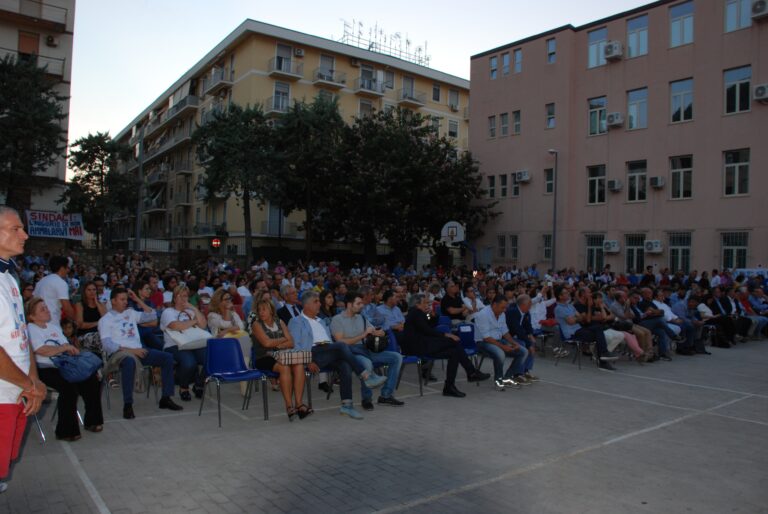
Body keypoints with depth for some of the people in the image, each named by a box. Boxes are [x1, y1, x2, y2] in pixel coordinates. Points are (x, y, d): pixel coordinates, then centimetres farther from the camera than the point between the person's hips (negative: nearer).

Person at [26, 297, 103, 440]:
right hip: (45, 370, -7)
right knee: (69, 385, -31)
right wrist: (65, 347, -8)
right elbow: (43, 351, -18)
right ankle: (66, 431, -18)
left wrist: (72, 350, -3)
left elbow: (68, 348, 16)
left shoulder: (54, 326, 20)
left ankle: (92, 420, 5)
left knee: (92, 378, -10)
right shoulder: (30, 330, -4)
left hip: (63, 366, 7)